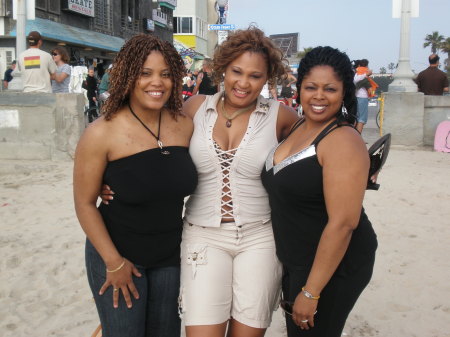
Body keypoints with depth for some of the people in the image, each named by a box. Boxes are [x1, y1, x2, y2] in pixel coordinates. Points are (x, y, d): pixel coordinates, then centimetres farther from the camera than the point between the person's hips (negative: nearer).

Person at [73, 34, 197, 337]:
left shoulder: (185, 126, -6)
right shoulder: (102, 134, -17)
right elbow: (85, 204, -11)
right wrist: (114, 262, -11)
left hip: (171, 256, 4)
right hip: (117, 257, -3)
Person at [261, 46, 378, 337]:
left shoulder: (342, 141, -21)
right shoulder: (299, 127, 5)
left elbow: (342, 223, -25)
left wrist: (310, 292, -21)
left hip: (333, 266, -8)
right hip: (295, 261, 8)